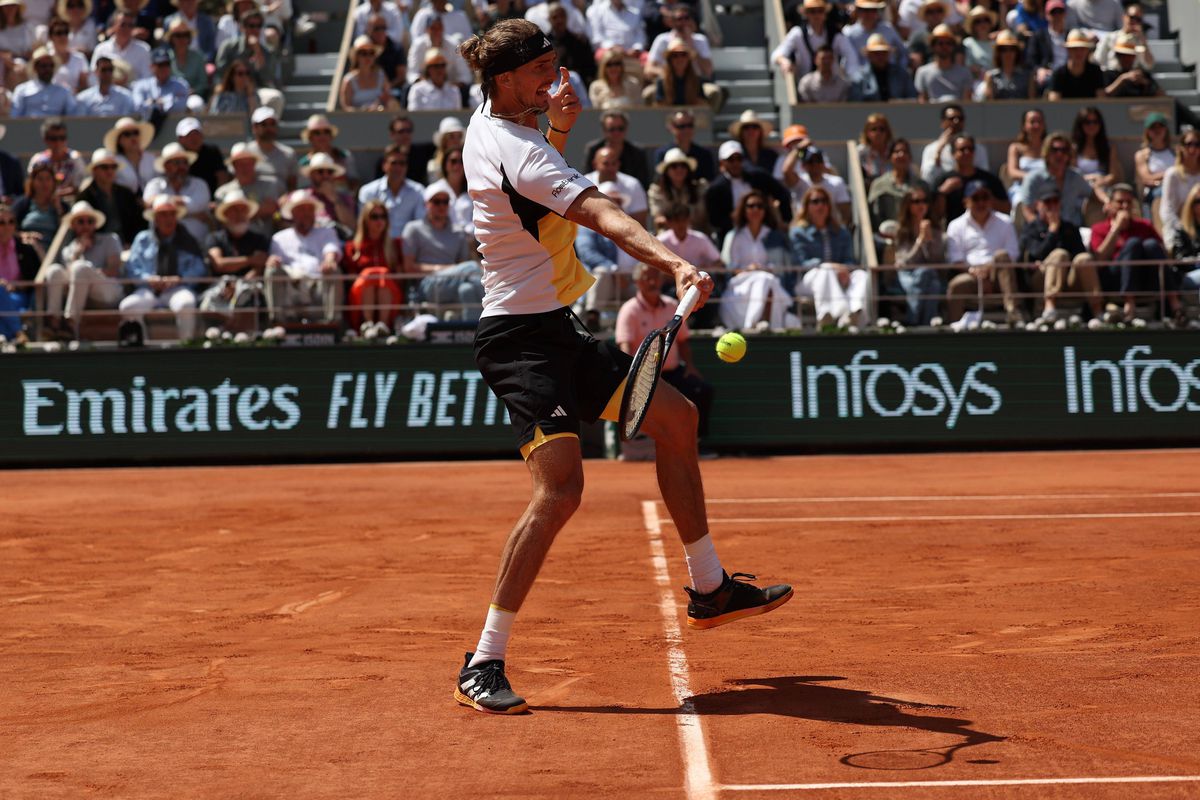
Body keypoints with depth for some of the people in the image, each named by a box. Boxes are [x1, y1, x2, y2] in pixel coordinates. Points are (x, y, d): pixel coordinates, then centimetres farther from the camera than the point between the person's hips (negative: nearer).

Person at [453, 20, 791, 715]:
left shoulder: (491, 123, 10)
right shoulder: (514, 150, -20)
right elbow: (602, 213, -36)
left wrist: (559, 128, 13)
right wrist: (676, 263, -48)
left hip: (556, 332, 11)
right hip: (522, 338, -11)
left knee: (676, 418, 17)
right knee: (560, 488, -24)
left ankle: (709, 588, 29)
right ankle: (484, 665, -17)